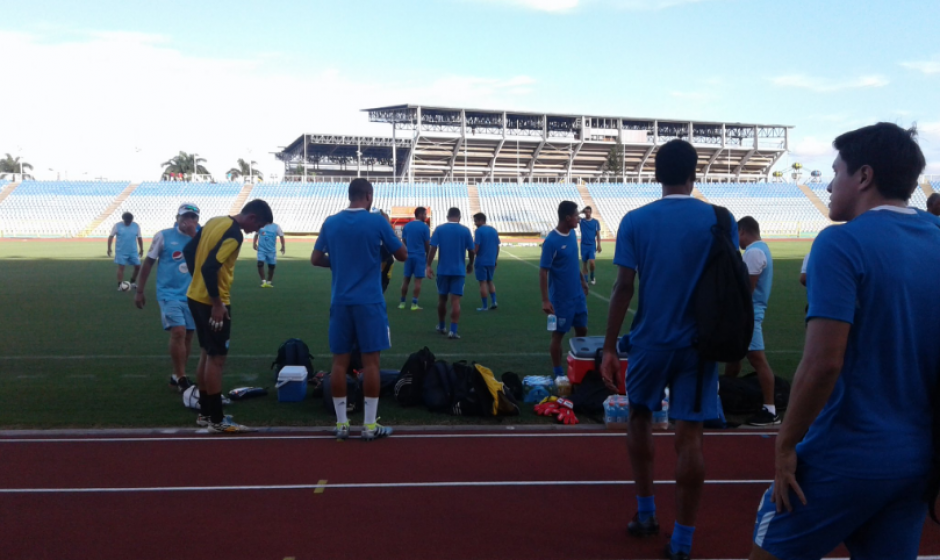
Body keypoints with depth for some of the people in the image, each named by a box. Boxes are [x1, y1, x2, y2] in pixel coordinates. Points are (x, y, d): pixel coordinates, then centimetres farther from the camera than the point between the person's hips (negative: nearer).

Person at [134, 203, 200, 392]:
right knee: (178, 332, -18)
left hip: (191, 295, 5)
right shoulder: (163, 236, -6)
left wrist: (194, 236, -18)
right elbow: (148, 263, 1)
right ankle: (181, 378, -9)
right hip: (169, 294, -4)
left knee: (188, 335, 8)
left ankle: (177, 376, 24)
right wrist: (140, 291, 3)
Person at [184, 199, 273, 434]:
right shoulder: (234, 234, -19)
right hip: (212, 302, -9)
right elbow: (210, 267, -27)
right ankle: (216, 420, 5)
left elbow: (189, 251, 15)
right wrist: (217, 304, -21)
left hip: (196, 296, 9)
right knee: (217, 359, -1)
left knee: (206, 354, 17)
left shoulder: (215, 221, 8)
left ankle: (205, 413, 26)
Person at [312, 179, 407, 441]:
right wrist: (386, 238, 18)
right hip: (369, 302, -3)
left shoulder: (330, 223, 5)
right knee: (370, 361, 2)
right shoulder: (377, 221, -5)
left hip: (340, 301, 3)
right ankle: (370, 425, 5)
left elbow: (315, 259, 11)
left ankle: (341, 423, 11)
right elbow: (403, 255, 2)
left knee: (340, 361, 7)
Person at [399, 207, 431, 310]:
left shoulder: (406, 226, 7)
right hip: (420, 256, -4)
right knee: (418, 280, -2)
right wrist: (427, 256, 12)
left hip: (408, 256, 5)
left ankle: (402, 302, 15)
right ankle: (414, 304, -4)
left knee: (406, 279, 11)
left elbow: (404, 241, 12)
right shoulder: (424, 227, -7)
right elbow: (427, 244, -4)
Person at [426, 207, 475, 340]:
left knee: (442, 299, 17)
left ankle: (441, 326, 31)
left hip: (443, 270, 1)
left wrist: (428, 266, -3)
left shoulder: (439, 229, 0)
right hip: (459, 270, -1)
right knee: (455, 301, -3)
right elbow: (471, 250, 2)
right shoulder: (465, 230, -1)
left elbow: (432, 248, -7)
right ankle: (453, 331, -10)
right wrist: (470, 264, 19)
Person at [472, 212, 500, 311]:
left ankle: (485, 306, 2)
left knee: (483, 282, 0)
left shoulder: (479, 231, -10)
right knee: (490, 281, 20)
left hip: (481, 261, -6)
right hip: (491, 261, 6)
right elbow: (497, 247, 11)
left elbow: (476, 247, -14)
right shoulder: (494, 230, 9)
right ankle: (494, 301, 8)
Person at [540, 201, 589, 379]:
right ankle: (558, 373, 17)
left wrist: (582, 280, 18)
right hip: (561, 298, -7)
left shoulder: (572, 234, 2)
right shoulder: (551, 241, -20)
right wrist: (545, 300, -21)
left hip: (578, 294, 7)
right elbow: (543, 272, -18)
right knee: (558, 334, 6)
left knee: (582, 330, 15)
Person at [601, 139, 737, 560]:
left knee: (640, 418, 21)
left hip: (650, 341, 0)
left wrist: (609, 347, -1)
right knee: (689, 437, 2)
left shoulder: (635, 221, -4)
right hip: (698, 344, 0)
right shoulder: (720, 220, -2)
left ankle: (646, 514, 29)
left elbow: (624, 288, -6)